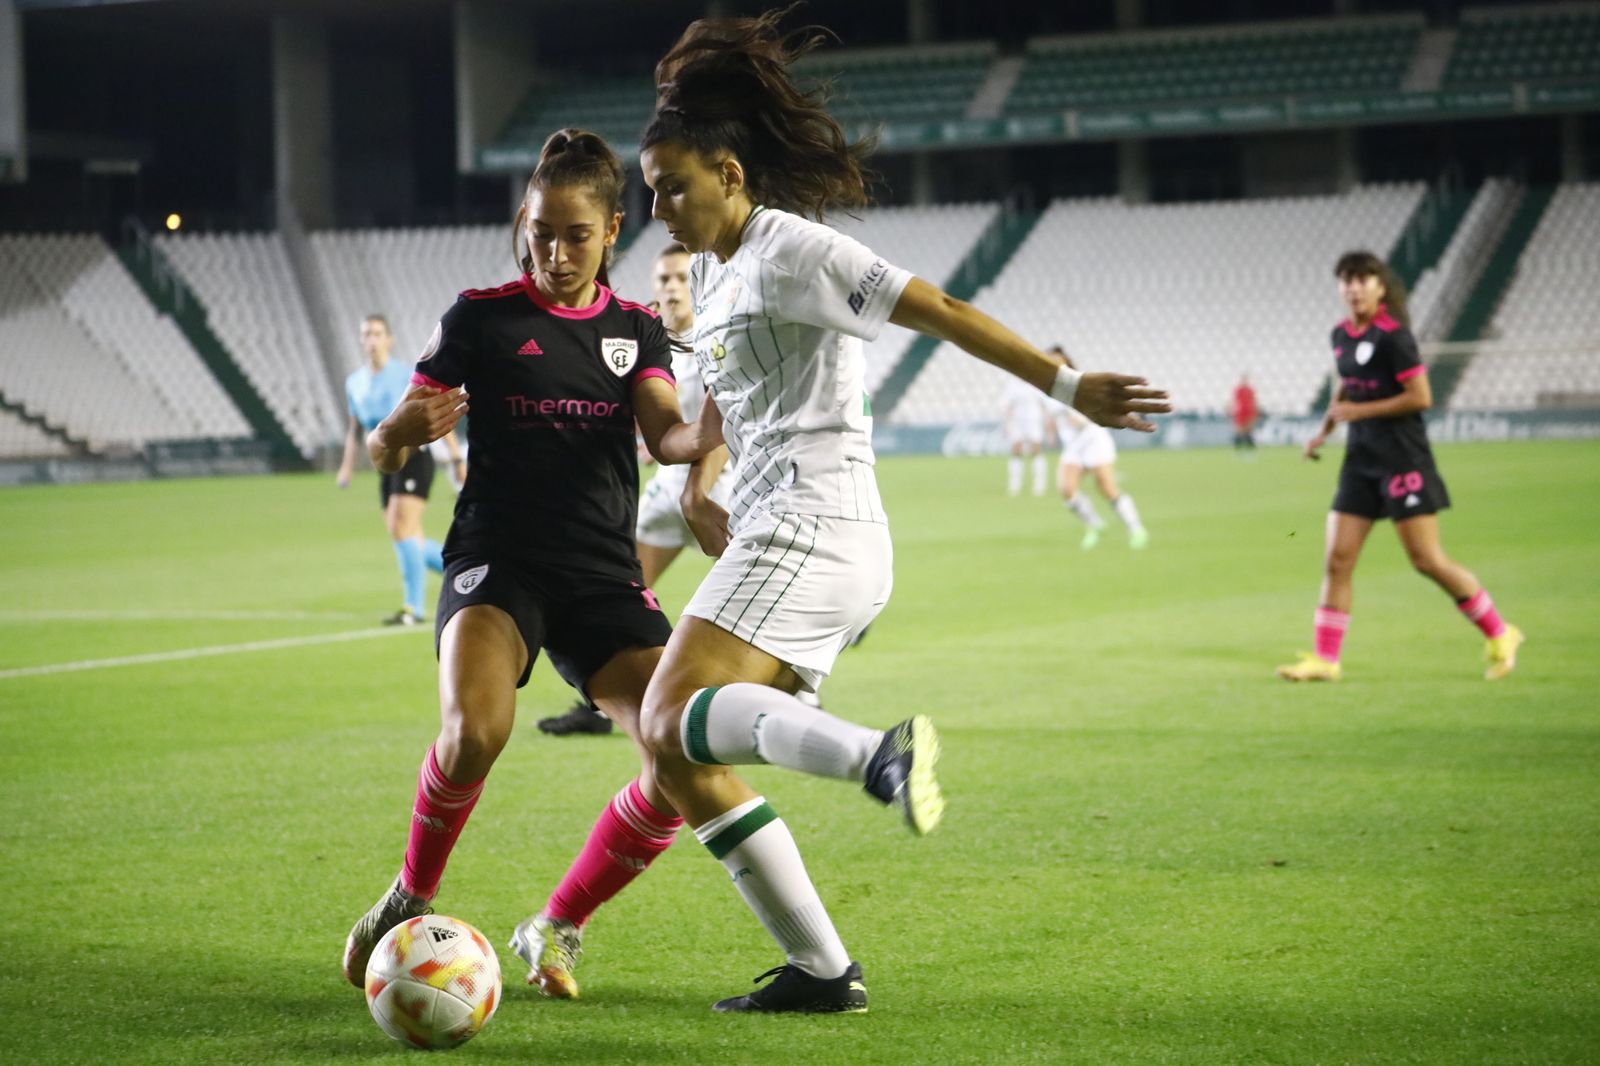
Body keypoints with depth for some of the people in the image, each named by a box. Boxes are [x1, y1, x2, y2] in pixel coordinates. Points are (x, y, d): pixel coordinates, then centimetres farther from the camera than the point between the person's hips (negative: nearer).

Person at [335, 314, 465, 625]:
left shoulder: (407, 376, -7)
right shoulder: (354, 383, 11)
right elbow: (355, 429, 22)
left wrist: (457, 457, -6)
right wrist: (347, 466, 11)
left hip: (414, 457, -7)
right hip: (387, 464, 7)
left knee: (402, 527, -19)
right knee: (408, 539, 6)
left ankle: (413, 607, -17)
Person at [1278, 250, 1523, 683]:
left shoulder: (1393, 336, -14)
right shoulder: (1341, 335, 9)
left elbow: (1420, 397, -18)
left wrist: (1358, 411, -16)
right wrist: (1324, 430, 15)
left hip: (1403, 461, -7)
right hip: (1362, 461, 7)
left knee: (1427, 559, -4)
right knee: (1337, 559, 0)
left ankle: (1499, 636, 11)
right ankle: (1324, 659, 3)